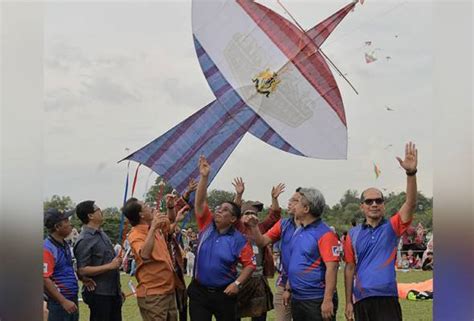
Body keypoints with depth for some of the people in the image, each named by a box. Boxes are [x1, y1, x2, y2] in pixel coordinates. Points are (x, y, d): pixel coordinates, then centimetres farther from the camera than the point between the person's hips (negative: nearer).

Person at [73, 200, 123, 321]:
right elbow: (82, 270, -21)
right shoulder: (85, 240, -16)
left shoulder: (101, 233, 12)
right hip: (98, 294, -9)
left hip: (113, 292, 9)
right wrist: (110, 266, -21)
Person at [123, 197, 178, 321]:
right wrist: (153, 228, -35)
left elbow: (168, 223, 32)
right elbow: (144, 255, -35)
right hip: (152, 295, -8)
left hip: (168, 290, 8)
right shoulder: (135, 235, -15)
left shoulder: (156, 228, 8)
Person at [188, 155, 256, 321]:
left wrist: (237, 283, -16)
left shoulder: (238, 239, -7)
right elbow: (199, 202, -10)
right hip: (199, 292, 2)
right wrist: (204, 177, -19)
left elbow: (250, 264, -4)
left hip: (224, 294, -2)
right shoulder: (207, 225, 0)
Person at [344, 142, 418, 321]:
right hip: (361, 300, 2)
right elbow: (350, 268, 10)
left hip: (387, 298, -2)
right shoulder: (353, 235, 7)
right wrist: (348, 302, 6)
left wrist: (411, 173, -27)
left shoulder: (392, 227, 3)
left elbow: (410, 204, -13)